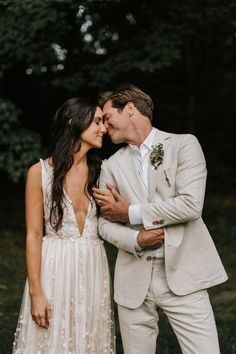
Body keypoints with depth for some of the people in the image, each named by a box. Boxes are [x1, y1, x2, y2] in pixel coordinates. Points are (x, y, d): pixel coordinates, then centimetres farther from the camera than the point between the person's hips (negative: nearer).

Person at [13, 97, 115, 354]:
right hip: (54, 270, -3)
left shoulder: (99, 170, 5)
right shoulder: (40, 172, -6)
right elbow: (33, 236, -7)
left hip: (93, 270, 4)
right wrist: (36, 293, -10)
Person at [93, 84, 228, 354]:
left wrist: (131, 213, -6)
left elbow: (191, 204, -11)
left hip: (182, 274, -3)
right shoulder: (111, 165, 12)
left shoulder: (184, 145, 1)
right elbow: (105, 223, 10)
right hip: (134, 280, 4)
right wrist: (136, 239, -10)